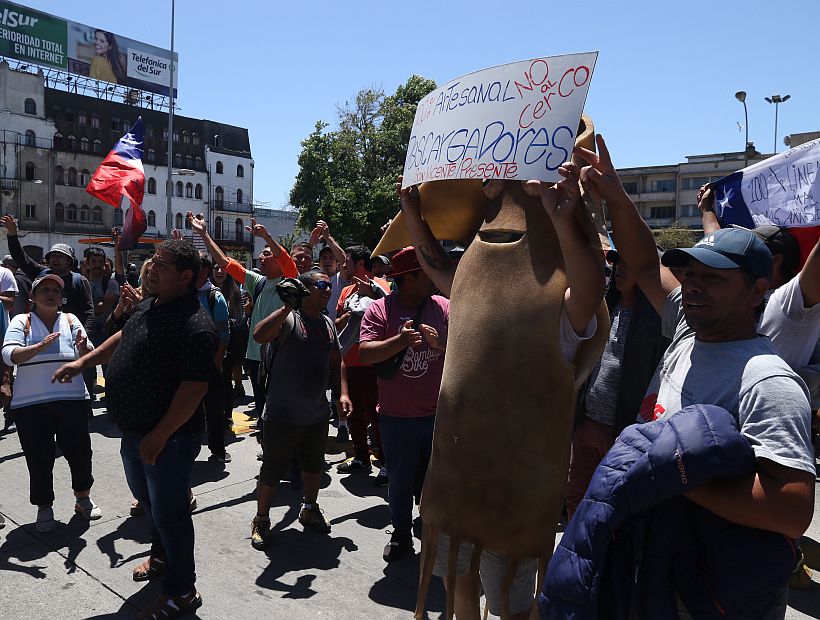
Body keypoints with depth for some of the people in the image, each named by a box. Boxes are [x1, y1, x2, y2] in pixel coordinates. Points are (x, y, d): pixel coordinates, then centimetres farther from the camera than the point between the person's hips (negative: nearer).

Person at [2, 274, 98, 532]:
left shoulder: (70, 320, 8)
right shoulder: (21, 321, 3)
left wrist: (83, 346, -21)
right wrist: (40, 346, -27)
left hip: (73, 400, 2)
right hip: (31, 404, -1)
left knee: (79, 451, 10)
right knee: (39, 458, 7)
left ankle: (83, 497, 31)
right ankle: (44, 507, 26)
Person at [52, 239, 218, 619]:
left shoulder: (195, 325, -27)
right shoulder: (147, 307, 4)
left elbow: (194, 388, -29)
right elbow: (122, 339, 24)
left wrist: (159, 436, -26)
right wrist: (83, 362, 21)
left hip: (169, 436, -9)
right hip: (134, 430, 9)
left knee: (168, 511, 5)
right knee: (147, 498, 27)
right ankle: (161, 555, 51)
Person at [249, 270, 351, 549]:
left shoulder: (328, 324, 9)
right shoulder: (288, 318, -14)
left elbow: (335, 362, 16)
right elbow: (259, 336, -33)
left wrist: (342, 393, 7)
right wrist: (288, 307, -35)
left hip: (317, 412, 7)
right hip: (283, 414, -7)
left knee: (314, 464, 21)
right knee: (273, 468, 7)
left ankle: (310, 509, 41)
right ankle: (261, 520, 25)